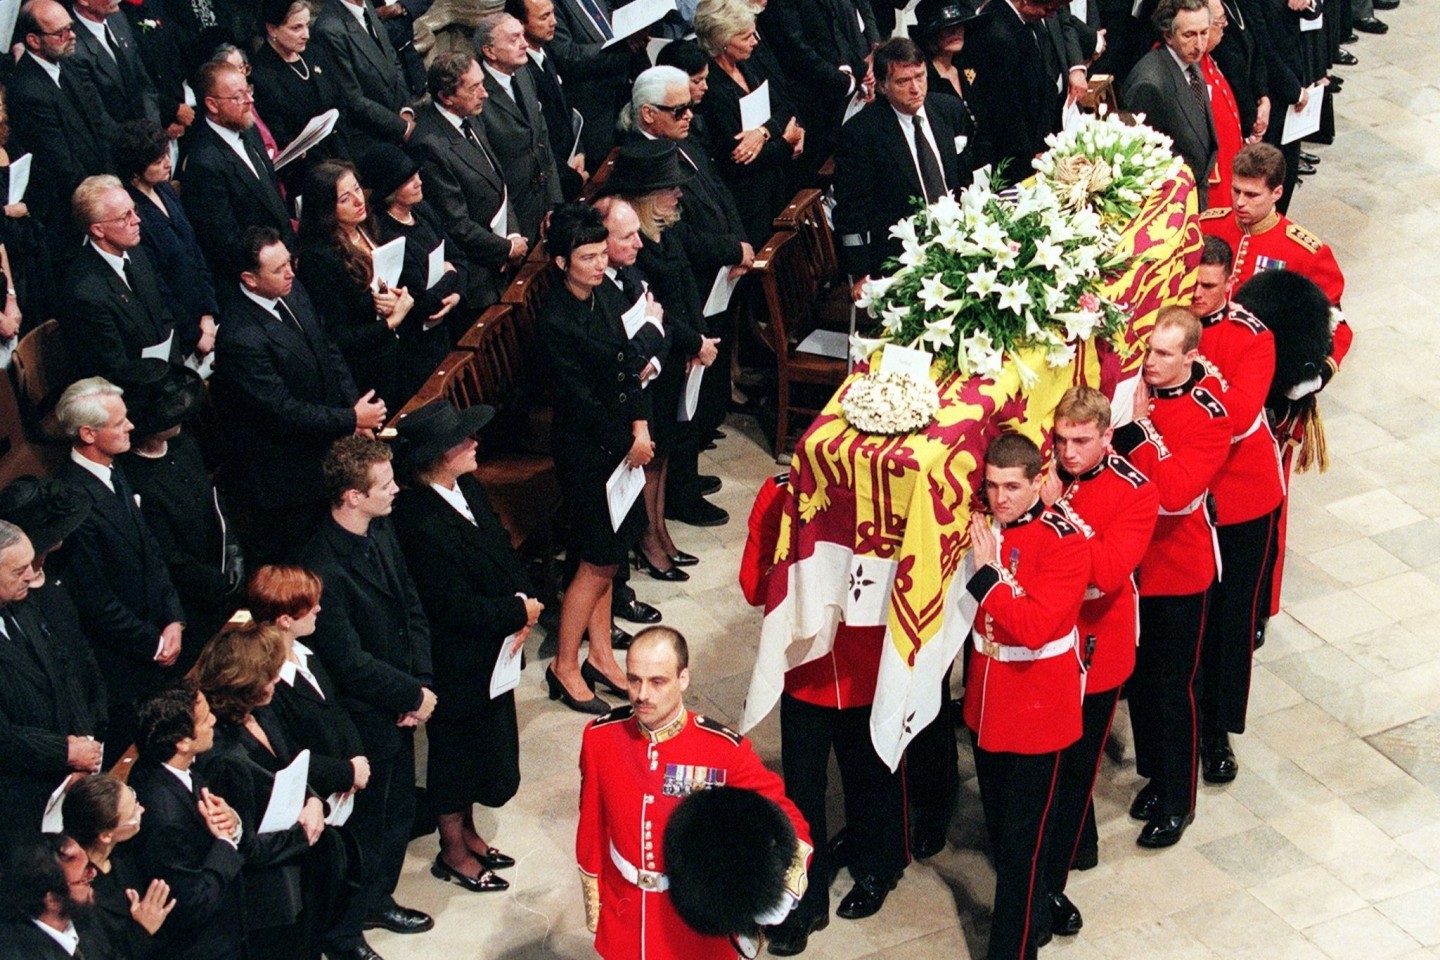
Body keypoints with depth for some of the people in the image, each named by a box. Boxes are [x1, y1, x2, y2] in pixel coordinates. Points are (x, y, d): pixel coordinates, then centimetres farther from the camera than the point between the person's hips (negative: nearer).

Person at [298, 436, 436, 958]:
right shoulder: (325, 567, -29)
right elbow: (349, 662, -25)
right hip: (364, 720, -8)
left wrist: (423, 683, -5)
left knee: (399, 813, 24)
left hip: (400, 706, 8)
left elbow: (412, 609, 6)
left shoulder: (382, 532, -2)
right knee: (365, 825, 9)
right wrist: (414, 694, -15)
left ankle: (379, 900, 46)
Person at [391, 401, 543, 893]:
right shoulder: (421, 524, -30)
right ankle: (454, 852, 31)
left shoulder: (468, 488, -2)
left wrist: (524, 603, -11)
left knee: (486, 750, 22)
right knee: (456, 752, 11)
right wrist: (519, 612, -15)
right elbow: (456, 607, -27)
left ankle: (467, 832, 43)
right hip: (456, 663, -9)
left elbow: (504, 551, 6)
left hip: (493, 651, 9)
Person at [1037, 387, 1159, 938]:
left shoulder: (1136, 492, -16)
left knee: (1075, 764, 8)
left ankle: (1050, 884, 18)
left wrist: (1057, 509, -29)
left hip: (1094, 650, -4)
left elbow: (1108, 571, -28)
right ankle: (1081, 844, 41)